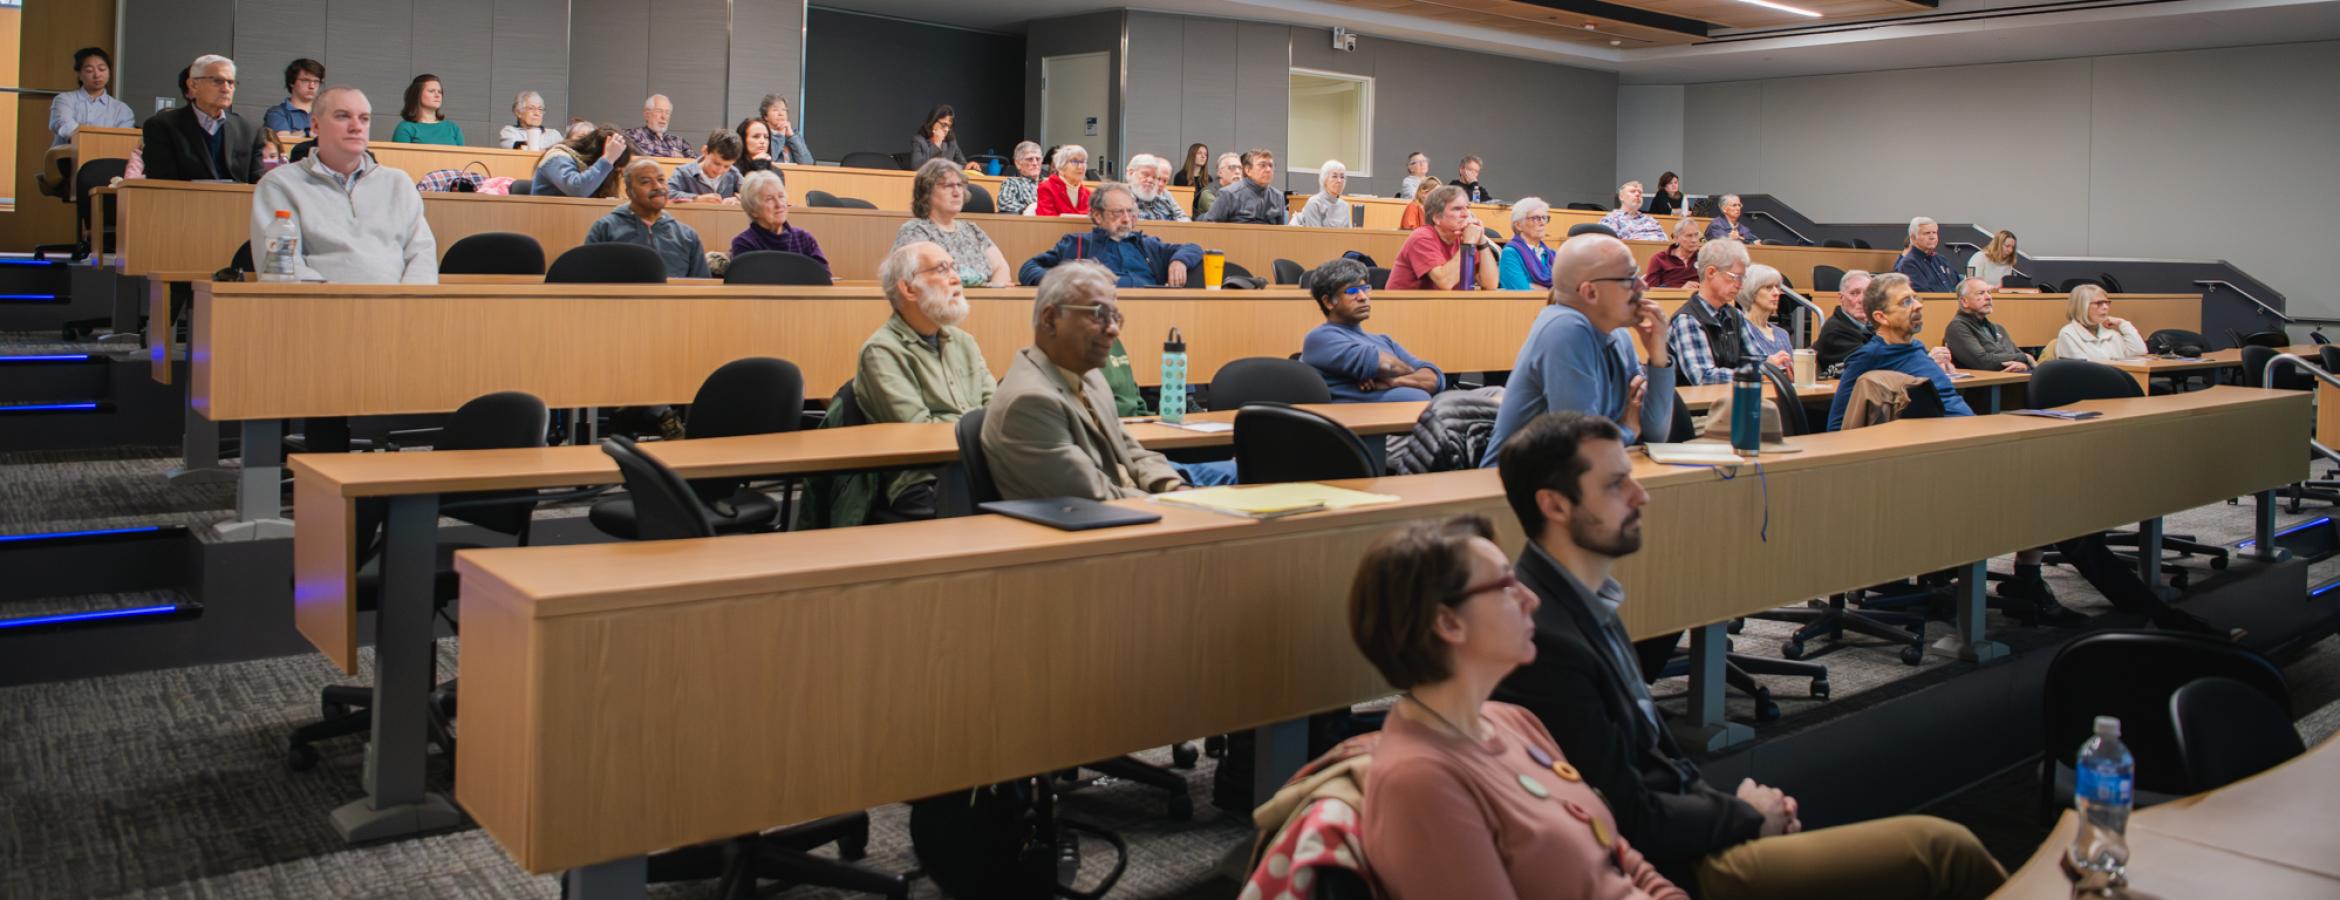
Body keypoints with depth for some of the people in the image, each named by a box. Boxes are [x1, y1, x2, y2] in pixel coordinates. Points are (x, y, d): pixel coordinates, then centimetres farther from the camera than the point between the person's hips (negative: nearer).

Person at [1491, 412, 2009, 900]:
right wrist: (1745, 815, -4)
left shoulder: (1582, 600, 5)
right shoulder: (1544, 639, -26)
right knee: (1945, 851, -6)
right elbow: (1633, 824, -21)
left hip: (1681, 834, 9)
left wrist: (1734, 804, -1)